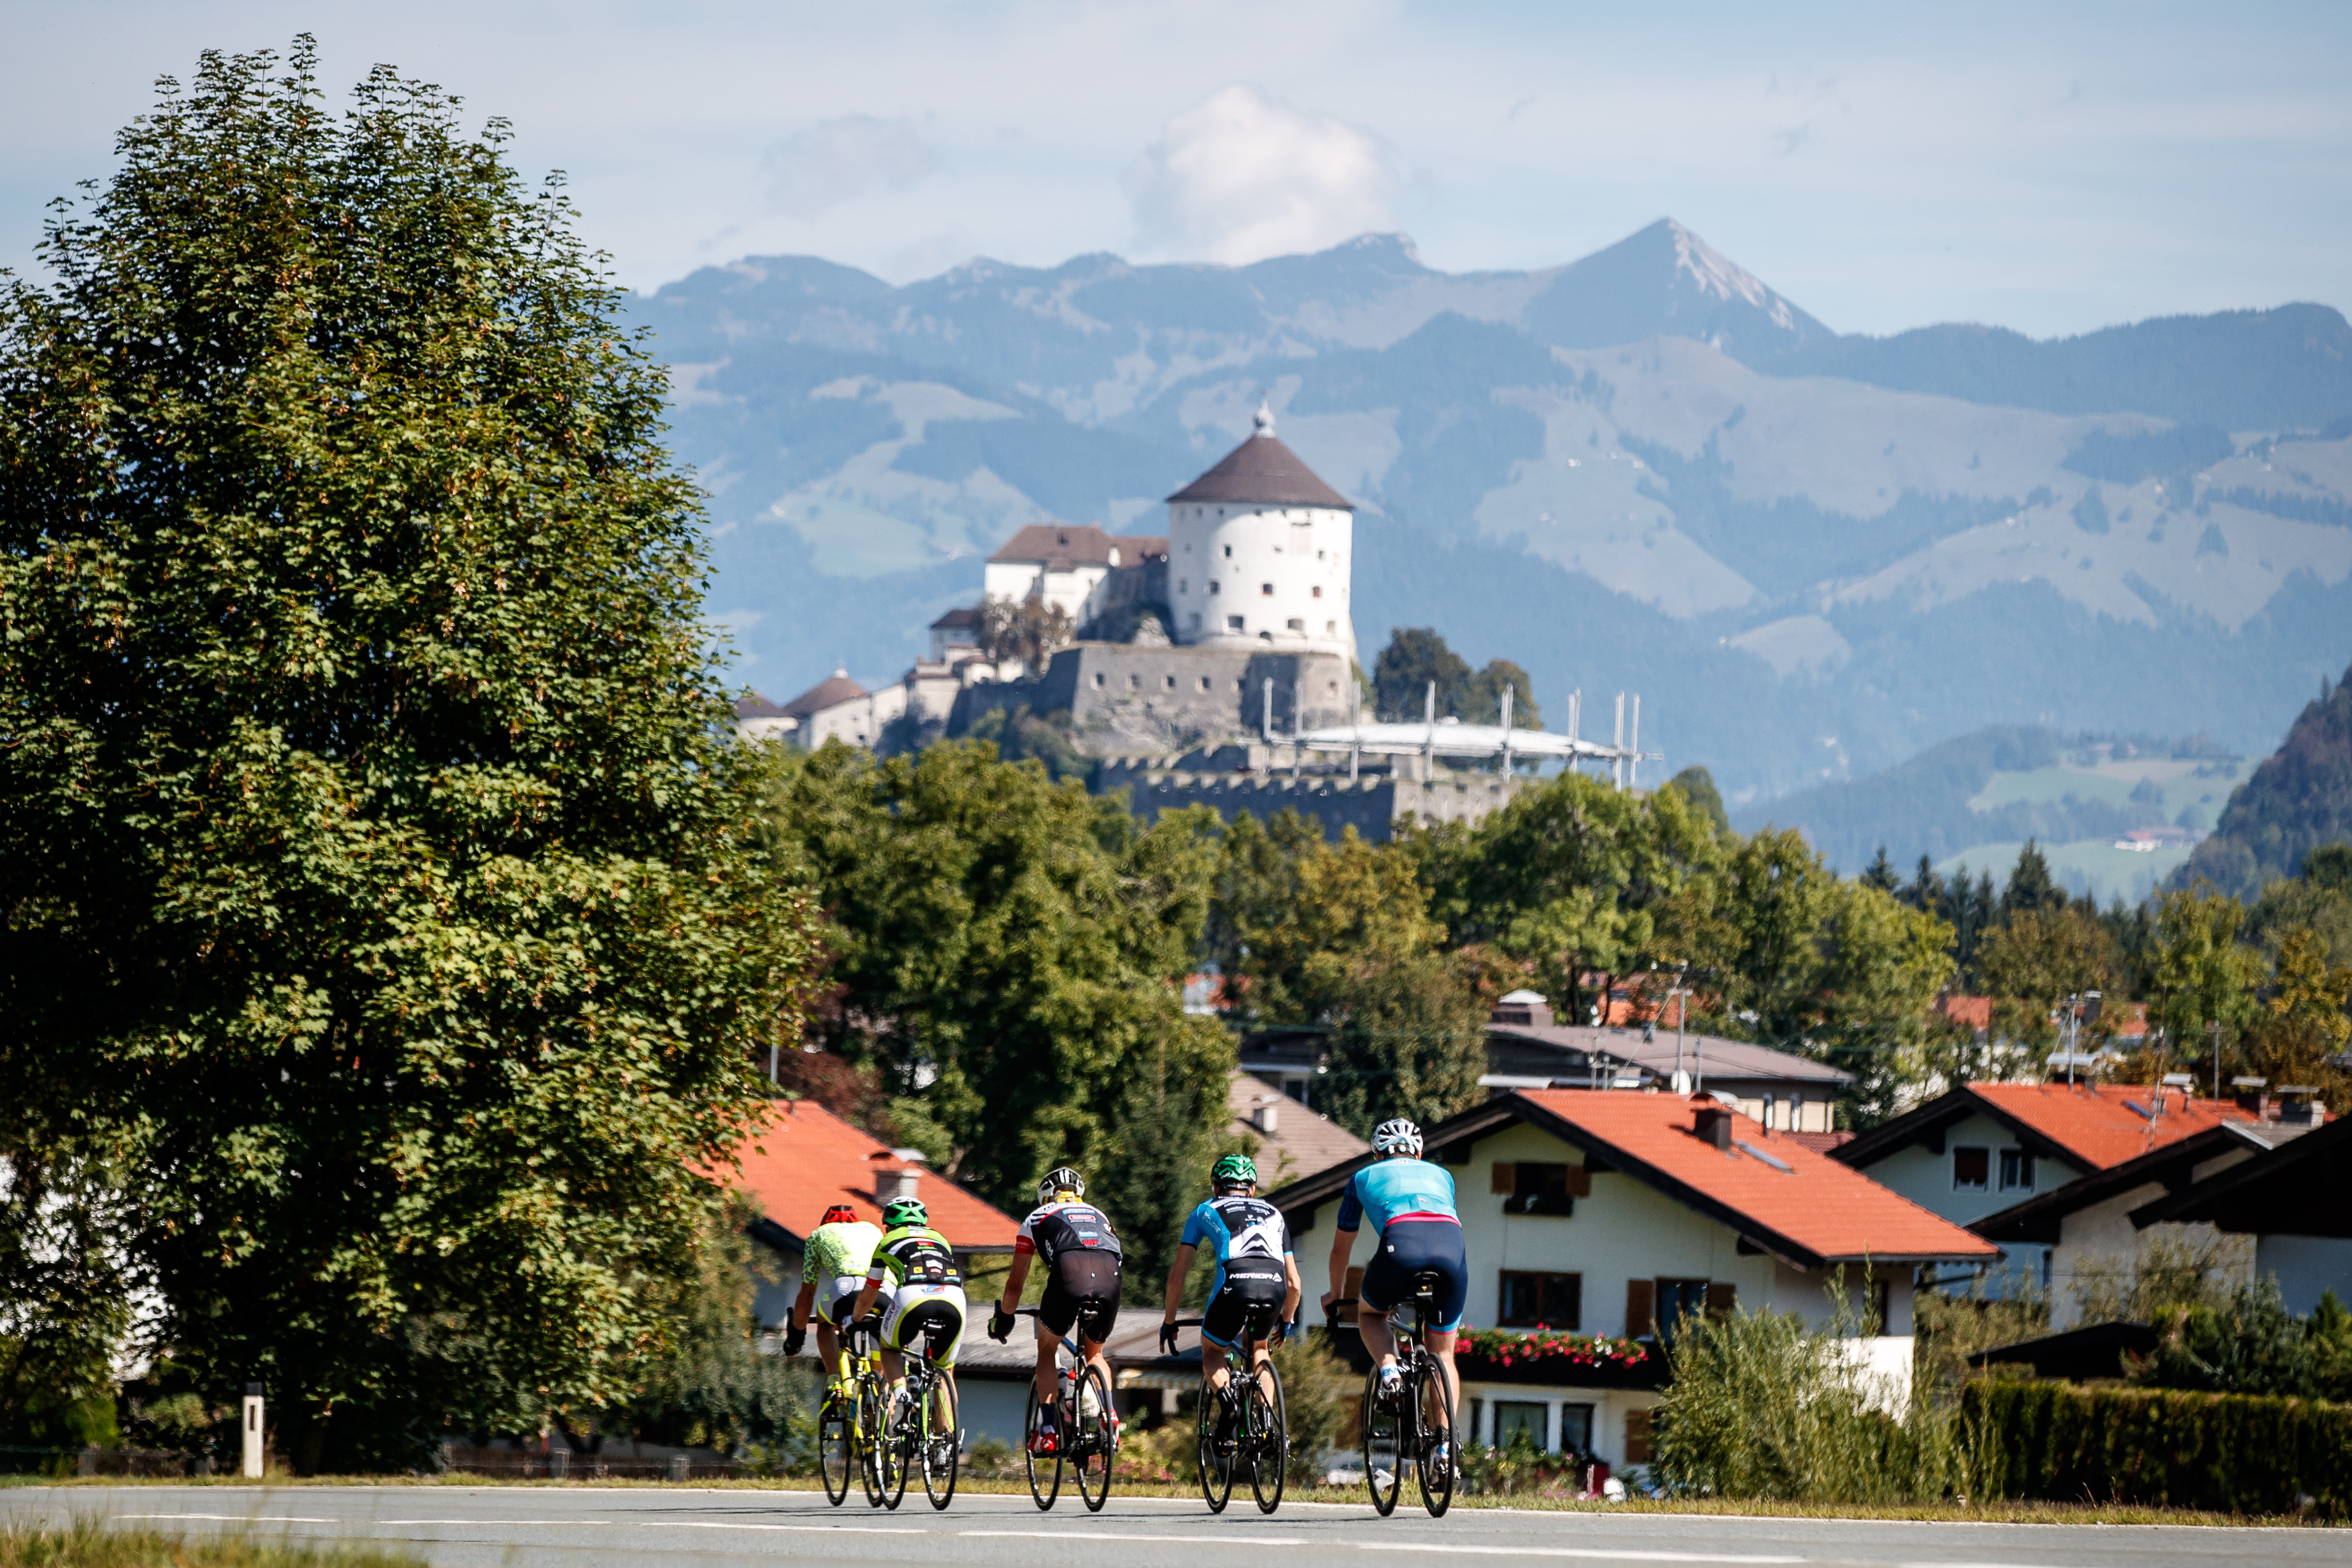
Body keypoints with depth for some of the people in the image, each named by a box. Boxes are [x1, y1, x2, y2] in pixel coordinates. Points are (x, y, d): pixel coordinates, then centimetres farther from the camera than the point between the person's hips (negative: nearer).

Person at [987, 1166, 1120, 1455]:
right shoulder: (1098, 1215, 39)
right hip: (1110, 1277, 3)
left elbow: (1015, 1283, 37)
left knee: (1047, 1350, 21)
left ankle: (1048, 1430, 7)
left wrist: (1003, 1319, 53)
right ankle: (1107, 1414, 5)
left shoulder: (1037, 1218, 31)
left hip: (1069, 1274, -3)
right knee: (1095, 1352, 28)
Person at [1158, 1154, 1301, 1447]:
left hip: (1235, 1283, -2)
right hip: (1274, 1287, 2)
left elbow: (1177, 1274, 25)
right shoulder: (1273, 1214, 34)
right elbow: (1294, 1284, 33)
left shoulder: (1206, 1211, 29)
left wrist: (1169, 1322, 36)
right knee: (1259, 1347, 32)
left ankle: (1226, 1398, -9)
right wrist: (1285, 1321, 50)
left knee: (1212, 1353, 23)